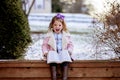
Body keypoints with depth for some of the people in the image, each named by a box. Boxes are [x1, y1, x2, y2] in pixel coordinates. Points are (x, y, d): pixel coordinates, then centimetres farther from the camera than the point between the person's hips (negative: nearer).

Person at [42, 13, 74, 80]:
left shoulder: (66, 35, 13)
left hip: (63, 54, 1)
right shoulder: (49, 35, 11)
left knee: (65, 62, -30)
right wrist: (45, 52, -4)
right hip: (53, 53, 0)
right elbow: (45, 45, 13)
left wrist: (69, 51, -3)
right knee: (53, 62, -32)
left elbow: (70, 44, 15)